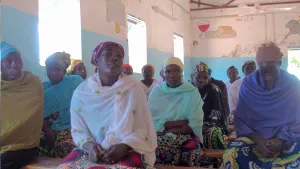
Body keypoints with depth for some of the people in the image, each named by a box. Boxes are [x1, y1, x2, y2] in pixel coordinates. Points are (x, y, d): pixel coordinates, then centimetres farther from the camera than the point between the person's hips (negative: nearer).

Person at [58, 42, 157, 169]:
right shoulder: (81, 92, 2)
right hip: (92, 151, 2)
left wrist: (124, 147, -19)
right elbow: (78, 129, 5)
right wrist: (89, 145, -15)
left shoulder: (133, 87, -2)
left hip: (128, 151, -1)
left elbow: (143, 129, -2)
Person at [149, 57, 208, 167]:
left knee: (193, 153, -31)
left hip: (186, 136, 1)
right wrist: (184, 122, -12)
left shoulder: (192, 92, 3)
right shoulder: (156, 92, 4)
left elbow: (195, 125, -6)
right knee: (160, 152, -33)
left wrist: (167, 130, -12)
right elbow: (154, 123, -5)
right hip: (160, 138, 0)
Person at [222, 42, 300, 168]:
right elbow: (240, 119, -1)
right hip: (255, 137, 0)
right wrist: (257, 139, -18)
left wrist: (282, 140, -19)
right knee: (232, 155, -28)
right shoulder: (249, 84, -3)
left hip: (287, 138, 0)